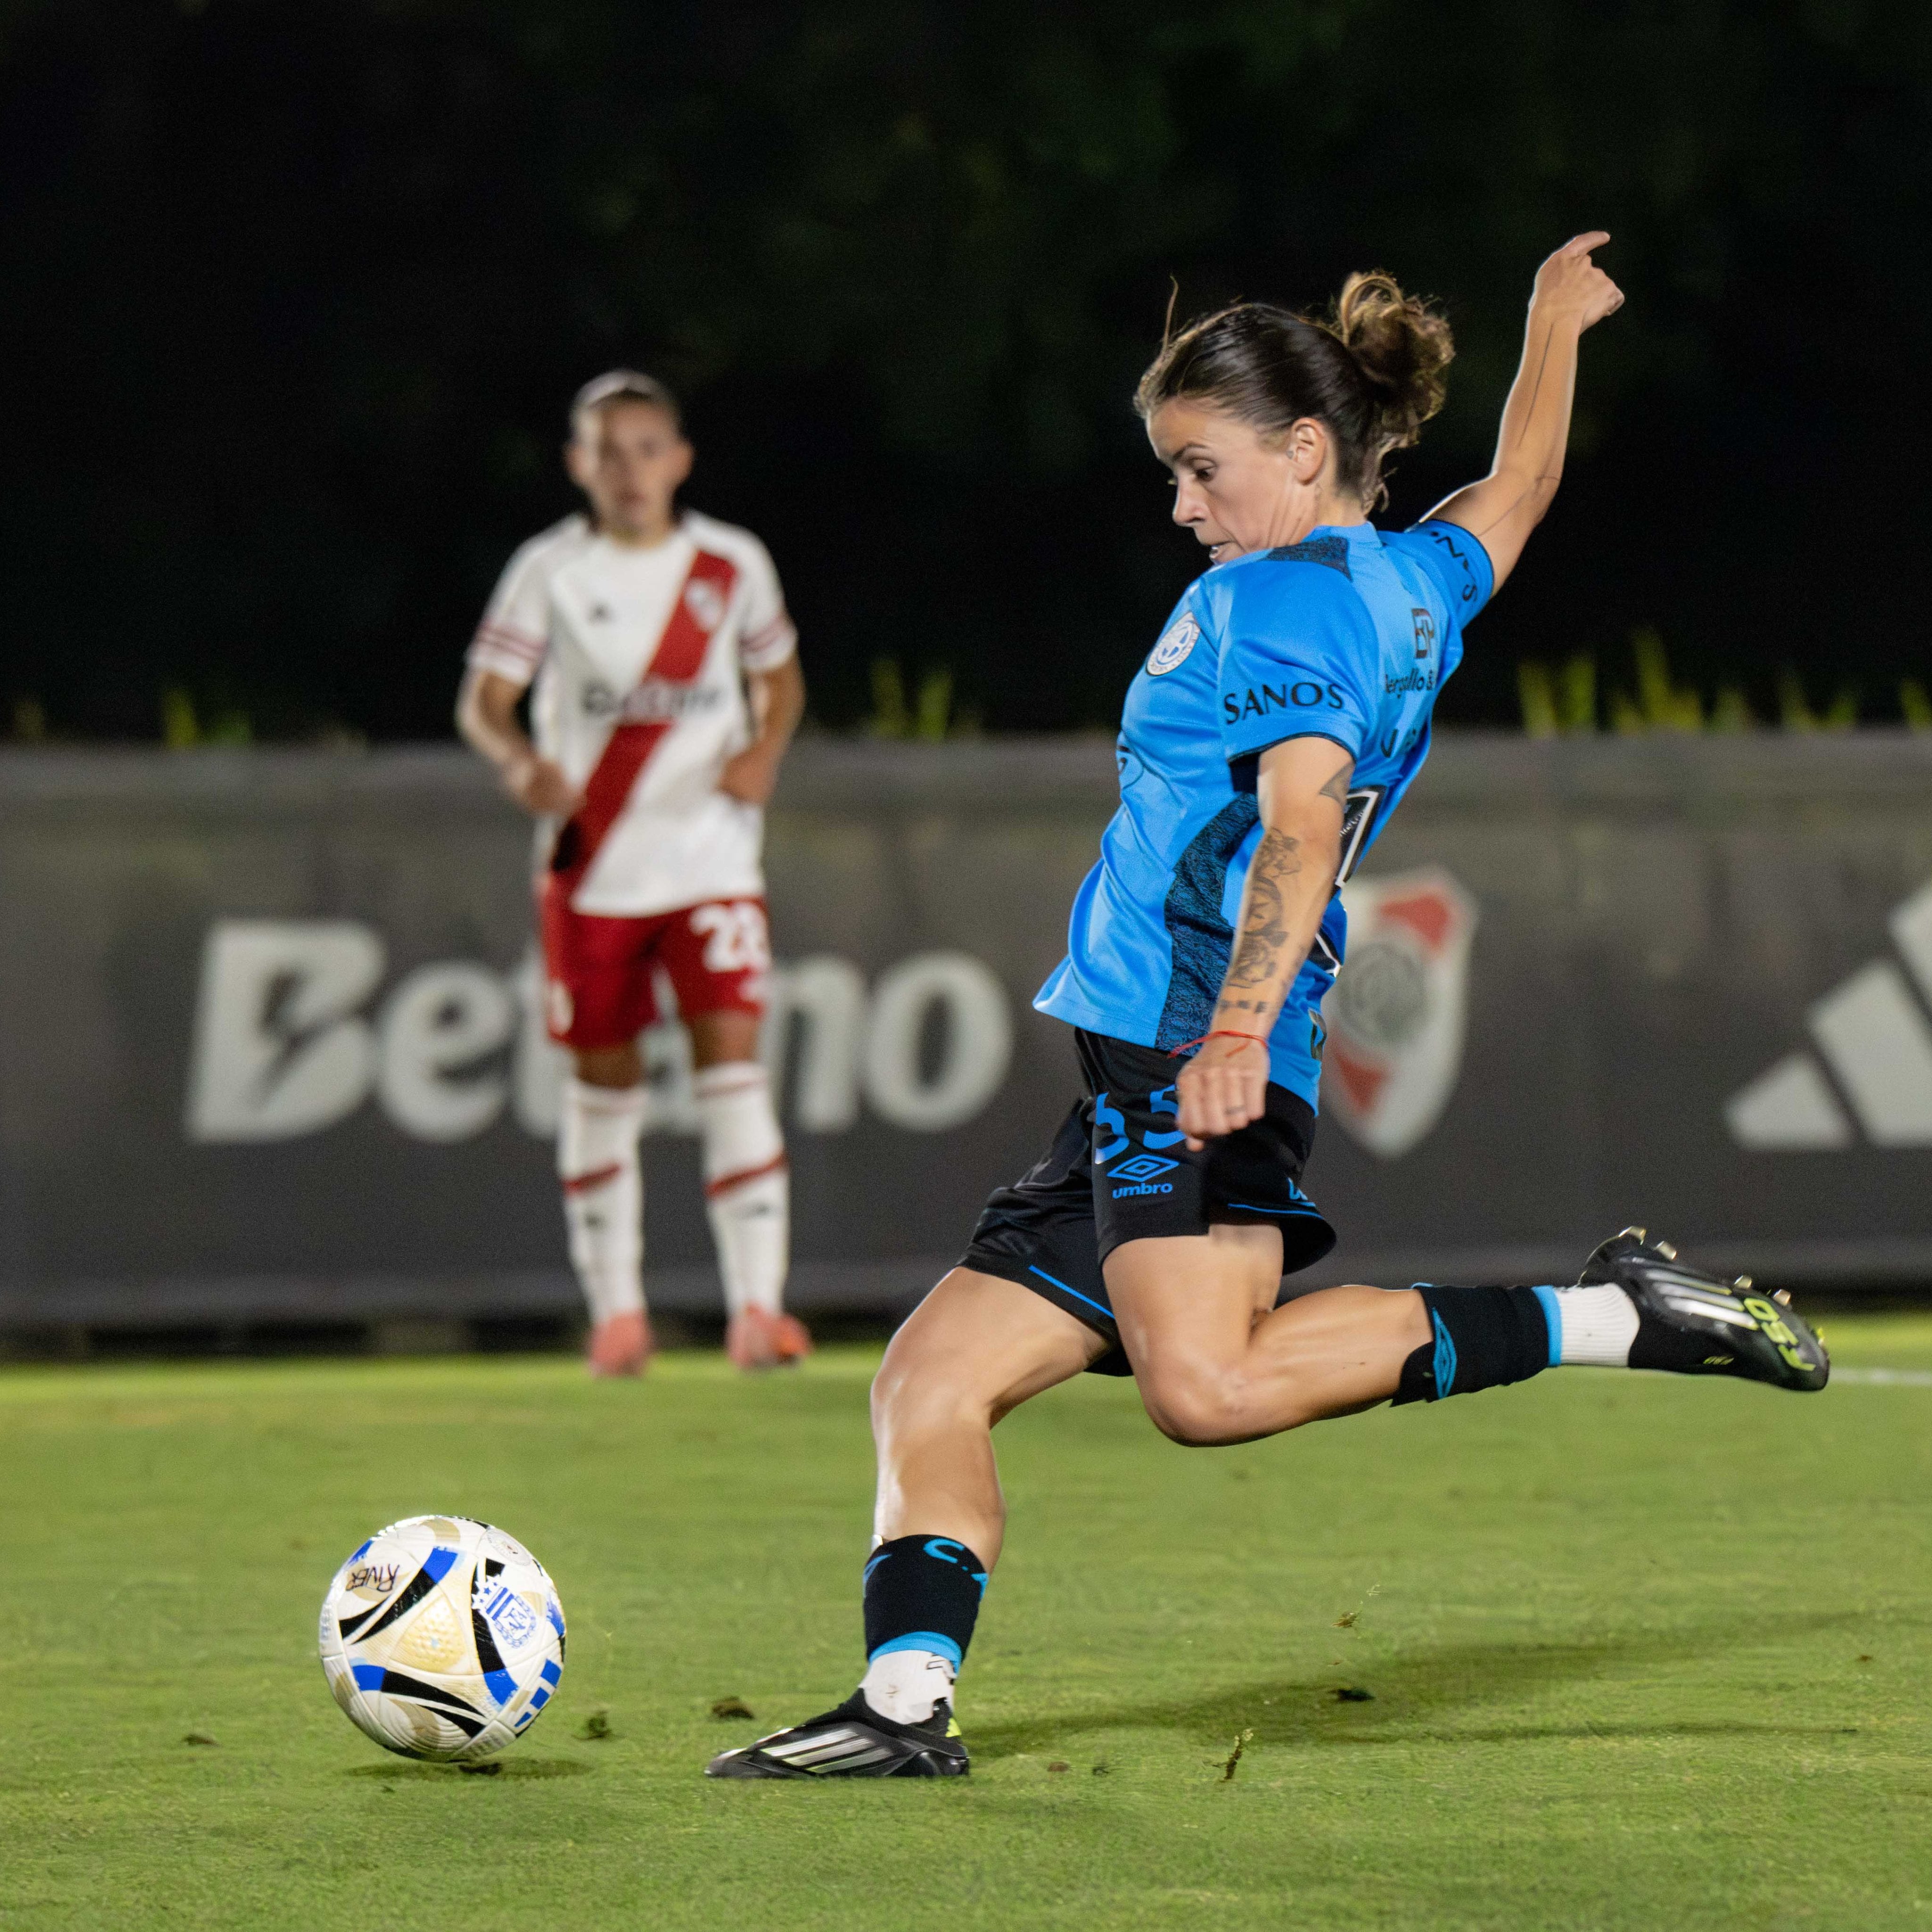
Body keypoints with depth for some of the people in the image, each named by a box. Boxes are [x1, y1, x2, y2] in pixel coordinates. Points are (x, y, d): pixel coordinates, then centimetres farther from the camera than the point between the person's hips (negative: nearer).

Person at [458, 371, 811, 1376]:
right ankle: (616, 1309, 19)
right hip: (592, 868, 0)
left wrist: (763, 752, -6)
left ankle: (757, 1304, -15)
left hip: (710, 864, 0)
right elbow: (481, 700, -7)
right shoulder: (551, 571, -2)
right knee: (603, 1081, 7)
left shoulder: (733, 565, 2)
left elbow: (779, 678, 15)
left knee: (730, 1060, -13)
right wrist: (521, 761, -29)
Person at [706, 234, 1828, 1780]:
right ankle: (906, 1705, -2)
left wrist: (1240, 1026, -35)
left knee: (1210, 1381, -30)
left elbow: (1304, 818, -22)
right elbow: (1518, 493, 41)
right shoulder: (1419, 587, 20)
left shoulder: (1278, 600, -6)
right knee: (932, 1377, 7)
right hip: (1137, 1094, 11)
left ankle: (1615, 1319, -20)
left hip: (1192, 1070, -11)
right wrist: (1556, 329, 60)